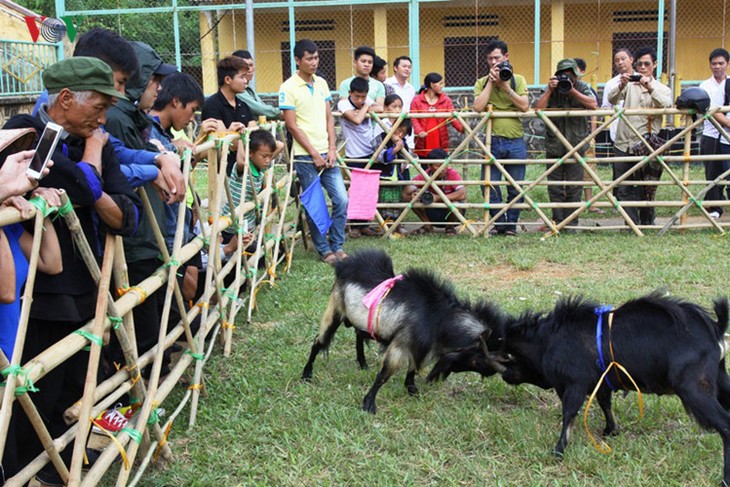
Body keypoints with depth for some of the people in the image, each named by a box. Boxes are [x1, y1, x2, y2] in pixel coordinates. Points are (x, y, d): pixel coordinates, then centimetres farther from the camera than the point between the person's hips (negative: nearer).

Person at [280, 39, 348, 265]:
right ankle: (324, 250, 13)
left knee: (341, 200, 1)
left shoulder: (321, 83, 11)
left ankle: (337, 246, 14)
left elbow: (329, 118, 12)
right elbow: (292, 126, -9)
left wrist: (332, 149, 0)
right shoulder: (289, 88, -7)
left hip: (326, 154, 5)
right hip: (305, 156, -5)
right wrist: (314, 154, -10)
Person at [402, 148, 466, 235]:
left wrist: (437, 198, -44)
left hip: (449, 214, -2)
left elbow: (462, 194, -37)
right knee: (413, 199, -20)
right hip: (432, 213, 2)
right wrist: (411, 197, -43)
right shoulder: (423, 176, -14)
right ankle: (427, 225, 2)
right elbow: (405, 194, -19)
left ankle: (450, 226, -2)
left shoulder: (452, 174, -21)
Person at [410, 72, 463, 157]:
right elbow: (414, 119, -4)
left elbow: (452, 117, -3)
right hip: (423, 144, -1)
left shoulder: (446, 100, 7)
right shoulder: (417, 100, 3)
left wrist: (462, 128, -22)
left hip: (441, 144, 1)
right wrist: (419, 131, -23)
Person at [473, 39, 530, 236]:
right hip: (492, 140, 0)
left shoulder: (518, 80, 7)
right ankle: (499, 223, 12)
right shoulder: (482, 82, 7)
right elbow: (478, 107, -10)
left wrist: (505, 86, -10)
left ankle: (511, 224, 17)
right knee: (490, 187, -2)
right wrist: (491, 82, -8)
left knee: (515, 188, 4)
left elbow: (524, 106, -7)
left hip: (515, 141, 0)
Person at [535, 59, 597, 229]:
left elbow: (593, 104, -16)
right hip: (554, 145, 1)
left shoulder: (582, 87, 2)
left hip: (576, 145, -1)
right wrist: (549, 91, -18)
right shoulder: (552, 89, 3)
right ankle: (558, 222, 13)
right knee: (555, 188, 5)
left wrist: (572, 91, -20)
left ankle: (571, 223, 7)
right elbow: (538, 109, -10)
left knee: (574, 188, 0)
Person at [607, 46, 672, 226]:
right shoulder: (630, 85, 11)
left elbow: (667, 105, -12)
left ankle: (647, 222, 15)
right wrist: (621, 86, -26)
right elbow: (611, 99, -6)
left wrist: (650, 87, -27)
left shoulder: (662, 89, 10)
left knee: (647, 190, 2)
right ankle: (632, 224, 6)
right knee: (624, 189, 0)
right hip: (624, 144, 1)